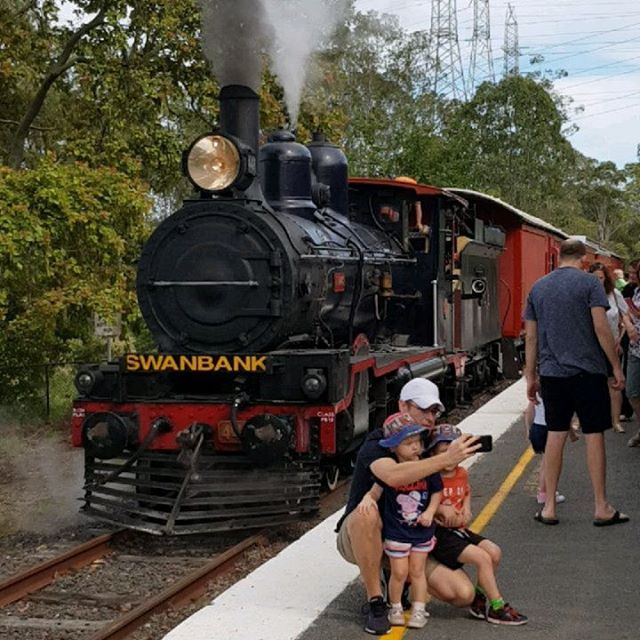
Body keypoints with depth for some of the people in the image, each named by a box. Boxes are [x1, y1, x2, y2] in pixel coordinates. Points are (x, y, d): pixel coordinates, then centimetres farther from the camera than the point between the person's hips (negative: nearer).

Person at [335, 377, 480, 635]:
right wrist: (447, 458, -46)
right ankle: (375, 602, -25)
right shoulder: (377, 443, -18)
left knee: (463, 594, -15)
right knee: (366, 515, -42)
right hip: (355, 538, -5)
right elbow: (393, 476, -42)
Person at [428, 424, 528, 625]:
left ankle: (480, 599, 10)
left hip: (459, 529, 8)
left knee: (494, 552, -4)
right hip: (439, 533, -8)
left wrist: (466, 509, 9)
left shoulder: (461, 474, 9)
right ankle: (497, 608, -6)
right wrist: (441, 509, -22)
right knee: (482, 558, -17)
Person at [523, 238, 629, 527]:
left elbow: (531, 337, 11)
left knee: (555, 435, 9)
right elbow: (601, 328, -11)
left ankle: (549, 507, 12)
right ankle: (601, 508, 10)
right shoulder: (589, 282, -5)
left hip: (552, 373, 4)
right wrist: (616, 367, -3)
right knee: (594, 436, 3)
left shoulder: (538, 287, 9)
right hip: (587, 371, -4)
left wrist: (531, 376, 17)